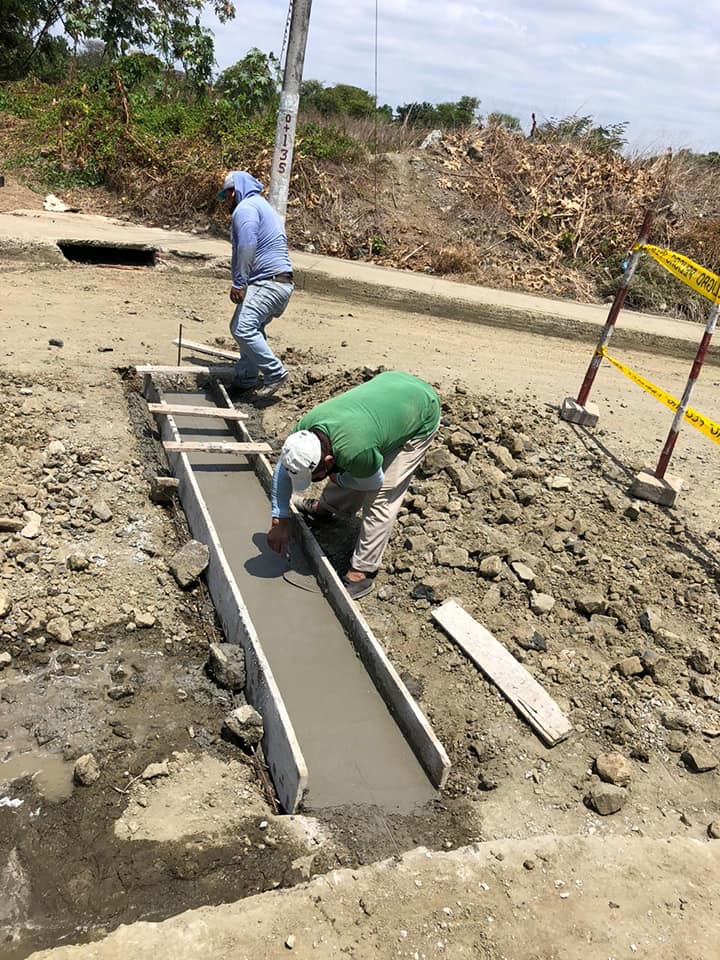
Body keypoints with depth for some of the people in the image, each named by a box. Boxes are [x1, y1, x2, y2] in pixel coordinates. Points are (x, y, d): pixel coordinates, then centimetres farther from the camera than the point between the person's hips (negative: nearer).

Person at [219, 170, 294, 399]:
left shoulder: (246, 207, -5)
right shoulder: (262, 206, 29)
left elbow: (246, 247, -19)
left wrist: (238, 282, -16)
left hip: (268, 282, -11)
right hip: (280, 281, 11)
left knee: (243, 328, -20)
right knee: (251, 329, 17)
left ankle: (275, 373, -17)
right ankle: (246, 378, 21)